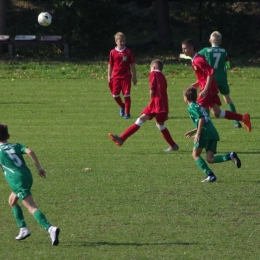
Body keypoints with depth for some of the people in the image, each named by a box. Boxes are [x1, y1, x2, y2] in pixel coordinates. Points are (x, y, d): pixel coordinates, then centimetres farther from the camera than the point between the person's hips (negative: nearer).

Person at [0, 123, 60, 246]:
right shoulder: (15, 146, 15)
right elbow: (29, 151, -2)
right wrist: (39, 167, -3)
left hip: (17, 181, -7)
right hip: (27, 176, 7)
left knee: (31, 207, -17)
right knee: (12, 201, 29)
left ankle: (50, 229, -36)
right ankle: (23, 229, 25)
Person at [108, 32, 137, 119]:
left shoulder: (128, 52, 0)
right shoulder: (113, 52, 2)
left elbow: (132, 65, 4)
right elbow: (110, 65, 9)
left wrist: (134, 77, 3)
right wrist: (109, 77, 6)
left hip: (126, 77, -2)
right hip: (116, 77, 2)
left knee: (126, 95, -4)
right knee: (115, 95, 1)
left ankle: (127, 113, 5)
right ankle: (122, 106, 29)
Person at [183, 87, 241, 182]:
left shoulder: (191, 108, -1)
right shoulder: (198, 106, 27)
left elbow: (201, 119, -15)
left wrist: (198, 134, -17)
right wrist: (193, 131, 38)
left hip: (205, 132, -8)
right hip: (213, 132, 8)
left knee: (195, 155, 6)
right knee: (210, 159, 5)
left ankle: (210, 175, -7)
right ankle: (230, 156, -16)